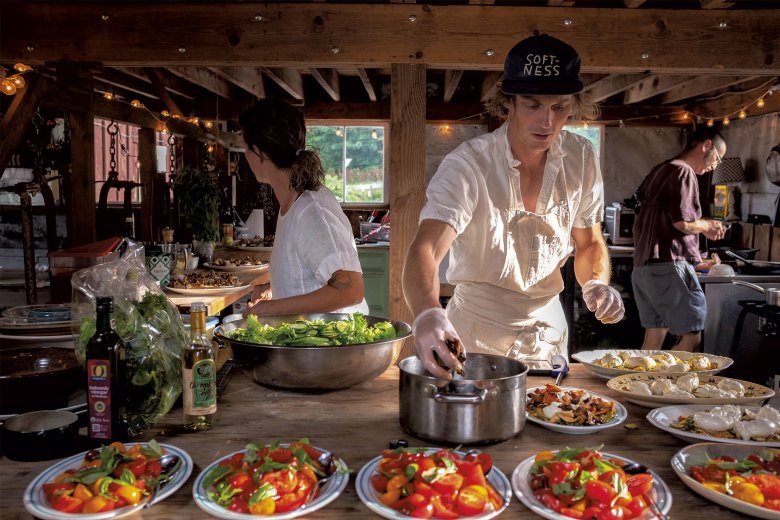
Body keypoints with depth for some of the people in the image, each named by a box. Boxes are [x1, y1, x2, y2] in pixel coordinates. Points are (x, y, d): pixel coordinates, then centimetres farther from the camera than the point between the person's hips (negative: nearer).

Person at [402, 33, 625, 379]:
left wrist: (596, 284, -14)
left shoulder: (581, 158, -7)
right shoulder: (467, 165, -22)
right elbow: (425, 250, -35)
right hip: (475, 338, -4)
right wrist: (428, 315, -54)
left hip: (548, 332, 5)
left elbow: (589, 243, 6)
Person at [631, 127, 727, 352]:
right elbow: (683, 222, -18)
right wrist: (708, 226, 2)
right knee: (691, 337, -6)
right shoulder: (683, 172, -8)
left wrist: (702, 229, 20)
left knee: (654, 338, 11)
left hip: (644, 265, 10)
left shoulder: (659, 171, 21)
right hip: (669, 264, -10)